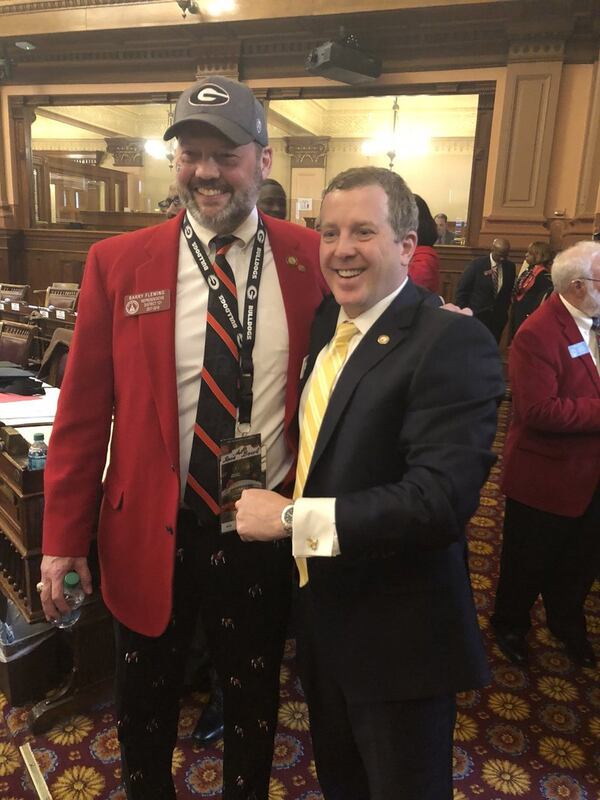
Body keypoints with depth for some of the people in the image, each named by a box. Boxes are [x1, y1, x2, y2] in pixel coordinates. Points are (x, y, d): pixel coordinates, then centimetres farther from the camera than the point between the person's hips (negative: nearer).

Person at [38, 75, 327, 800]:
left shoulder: (311, 259, -6)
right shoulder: (116, 264, -7)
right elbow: (82, 410, -5)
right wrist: (64, 537, -2)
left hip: (267, 533, 0)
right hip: (151, 532, 1)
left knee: (254, 701, 25)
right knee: (144, 707, 25)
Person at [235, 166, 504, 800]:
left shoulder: (453, 342, -23)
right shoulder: (325, 323, 3)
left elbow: (441, 500, -31)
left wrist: (291, 517, -26)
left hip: (398, 638, -7)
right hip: (321, 612, 7)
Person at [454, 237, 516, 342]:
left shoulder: (510, 266, 3)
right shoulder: (477, 265, -9)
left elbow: (509, 290, 15)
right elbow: (462, 290, -5)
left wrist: (504, 309, 7)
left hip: (498, 317, 4)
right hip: (476, 316, -3)